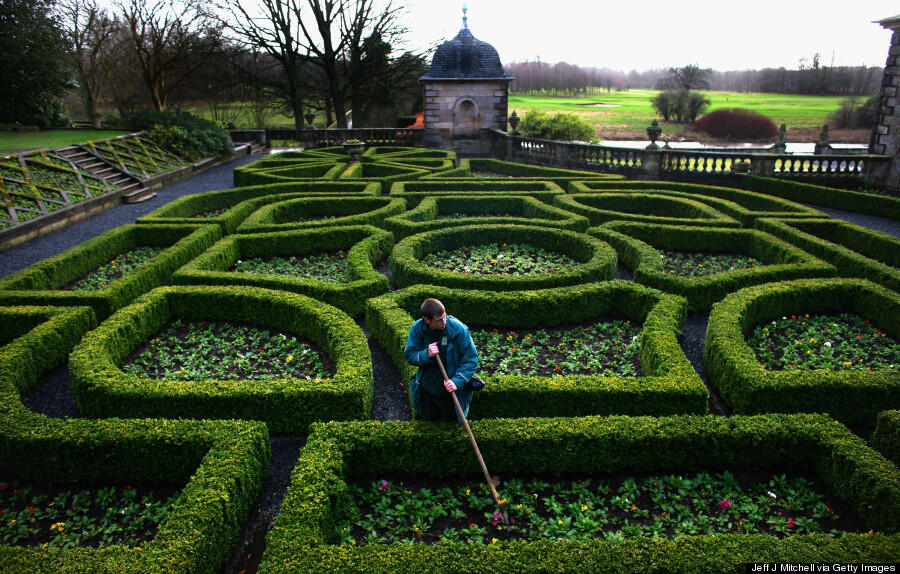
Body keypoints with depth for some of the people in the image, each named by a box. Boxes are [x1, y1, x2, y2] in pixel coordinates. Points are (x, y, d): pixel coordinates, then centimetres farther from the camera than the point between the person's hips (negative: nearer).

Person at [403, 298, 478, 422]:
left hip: (450, 389, -2)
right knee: (430, 419, 23)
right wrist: (426, 355, -31)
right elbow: (409, 355, -10)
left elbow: (471, 359, -19)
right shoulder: (417, 329, -17)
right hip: (427, 387, 2)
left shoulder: (458, 328, -25)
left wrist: (457, 381, -30)